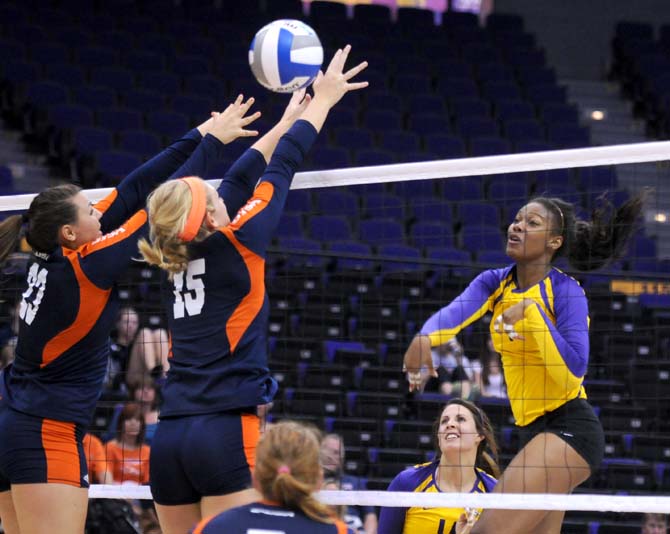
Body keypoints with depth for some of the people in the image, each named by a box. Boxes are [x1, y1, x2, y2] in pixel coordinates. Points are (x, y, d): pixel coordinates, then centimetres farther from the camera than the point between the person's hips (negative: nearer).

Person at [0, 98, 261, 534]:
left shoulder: (55, 254, 5)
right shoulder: (83, 267, -16)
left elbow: (133, 190, 7)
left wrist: (198, 136, 8)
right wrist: (212, 141, -1)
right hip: (47, 436, -9)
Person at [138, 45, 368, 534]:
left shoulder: (176, 255, 10)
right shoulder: (236, 243, -6)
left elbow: (242, 179, 23)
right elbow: (281, 167, 7)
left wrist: (285, 123, 35)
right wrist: (323, 100, 19)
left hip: (170, 438, 7)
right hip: (227, 433, -7)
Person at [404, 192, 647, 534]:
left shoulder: (566, 291, -11)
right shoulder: (494, 283, 6)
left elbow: (572, 371, -21)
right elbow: (457, 311, -16)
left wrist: (531, 311, -25)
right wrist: (425, 338, -38)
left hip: (570, 428, -8)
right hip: (533, 428, 8)